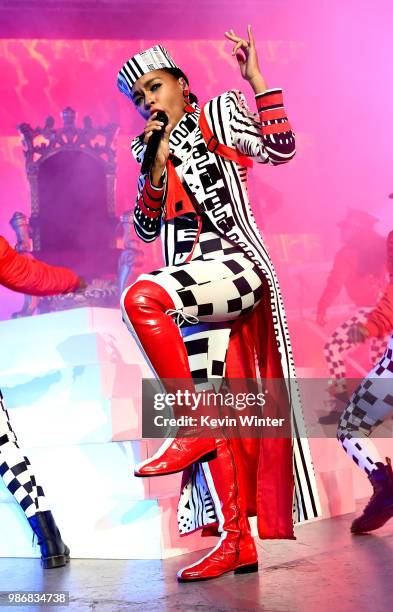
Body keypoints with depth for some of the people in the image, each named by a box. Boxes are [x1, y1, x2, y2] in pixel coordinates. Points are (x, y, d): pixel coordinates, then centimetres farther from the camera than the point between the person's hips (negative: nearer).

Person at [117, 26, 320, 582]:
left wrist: (256, 80, -10)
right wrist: (156, 167, 4)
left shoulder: (217, 117, 7)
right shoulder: (149, 151, 20)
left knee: (141, 296, -32)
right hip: (194, 289, 6)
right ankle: (236, 541, 9)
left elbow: (280, 149, -6)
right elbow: (146, 229, 14)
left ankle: (190, 431, -21)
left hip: (234, 266, -6)